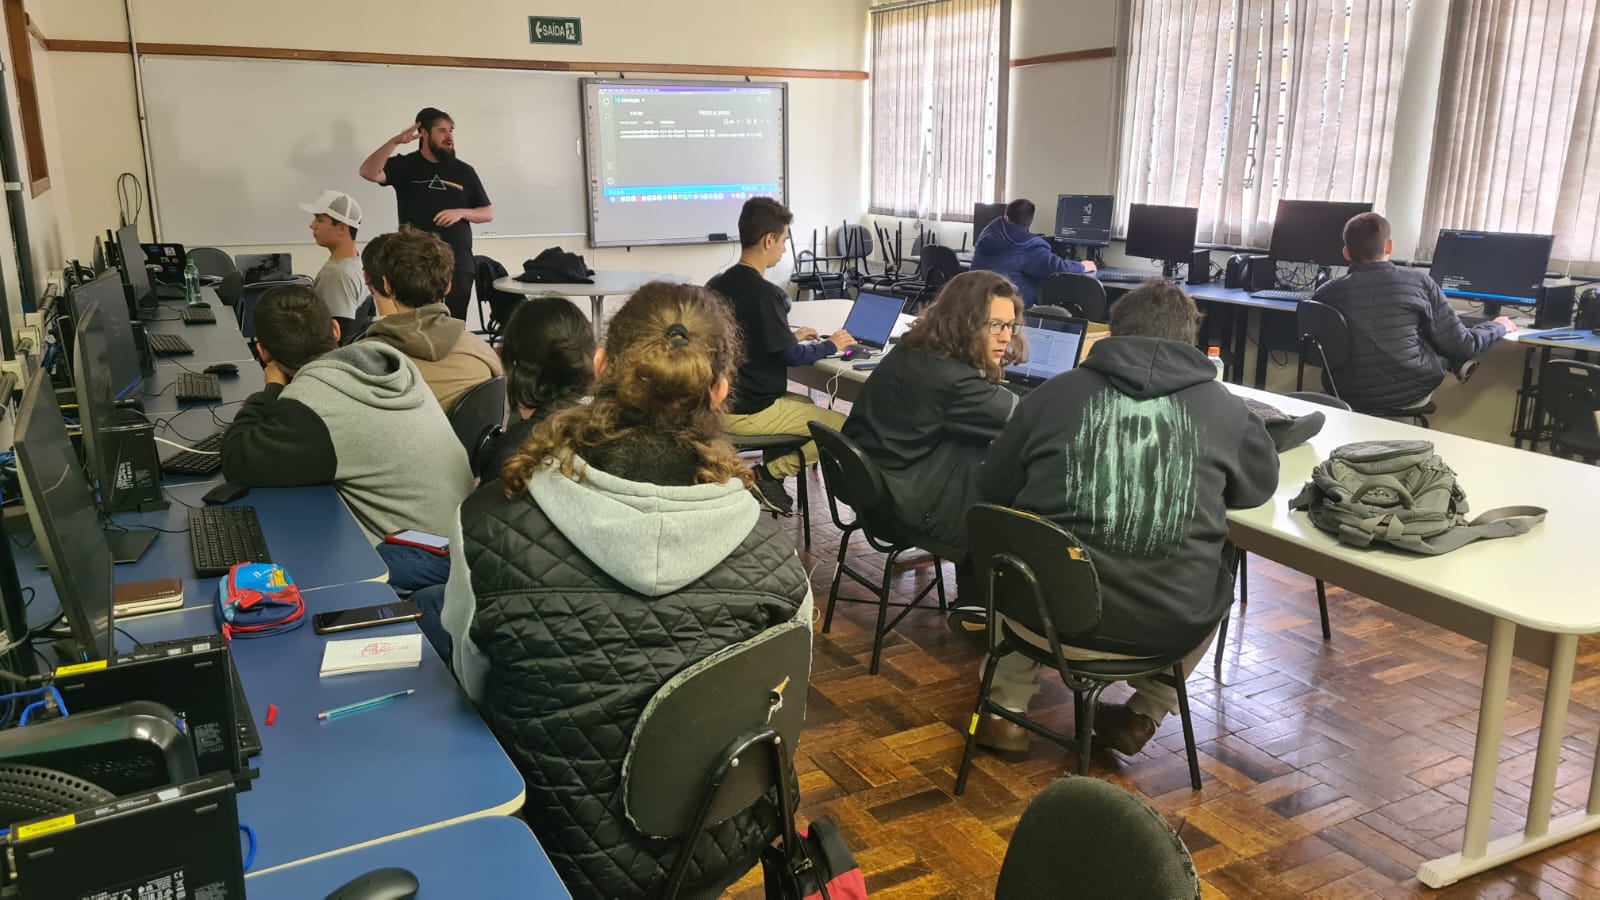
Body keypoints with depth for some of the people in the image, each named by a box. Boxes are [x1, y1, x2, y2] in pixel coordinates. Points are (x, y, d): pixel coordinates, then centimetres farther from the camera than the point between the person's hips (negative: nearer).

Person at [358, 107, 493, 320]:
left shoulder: (464, 171, 8)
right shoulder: (404, 166, 3)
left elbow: (488, 213, 11)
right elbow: (368, 172, -13)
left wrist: (460, 212, -9)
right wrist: (395, 141, -22)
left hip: (458, 266, 2)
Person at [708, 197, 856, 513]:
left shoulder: (717, 283, 5)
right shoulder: (763, 292, -21)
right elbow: (790, 356, -14)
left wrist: (791, 336, 20)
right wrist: (830, 346, 3)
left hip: (721, 403, 9)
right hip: (750, 413, -9)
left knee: (805, 403, 30)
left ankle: (770, 470, 15)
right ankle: (771, 474, 0)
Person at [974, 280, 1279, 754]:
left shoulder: (1052, 393, 0)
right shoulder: (1225, 407, 1)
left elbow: (992, 492, 10)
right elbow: (1262, 485, 19)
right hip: (1171, 628, 0)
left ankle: (1007, 710, 28)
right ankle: (1146, 714, 33)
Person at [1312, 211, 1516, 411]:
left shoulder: (1326, 294, -5)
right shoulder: (1418, 282, -7)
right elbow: (1461, 345, -1)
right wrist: (1499, 327, 20)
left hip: (1348, 399, 2)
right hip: (1411, 396, -2)